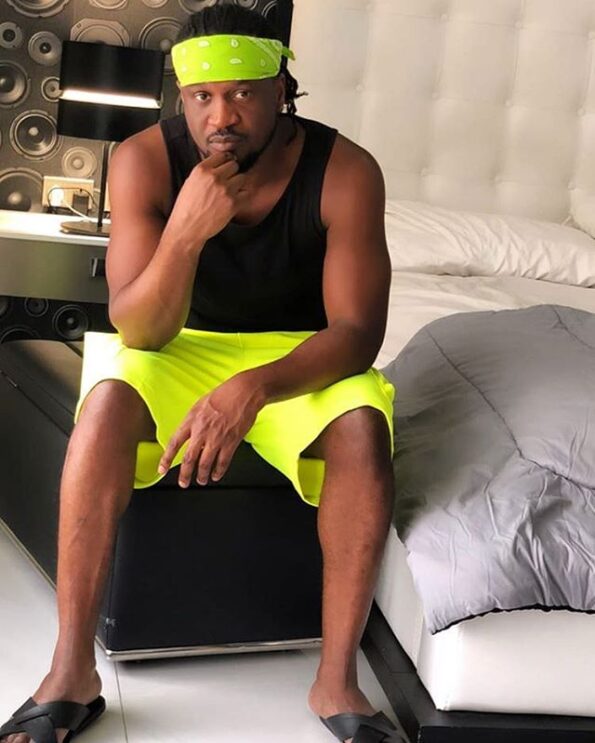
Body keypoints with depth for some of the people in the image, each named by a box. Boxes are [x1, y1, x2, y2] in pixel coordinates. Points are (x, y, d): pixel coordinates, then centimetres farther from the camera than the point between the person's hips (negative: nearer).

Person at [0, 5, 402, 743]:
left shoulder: (345, 172, -19)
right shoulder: (144, 160, -18)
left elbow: (356, 332, -20)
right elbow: (137, 332, -20)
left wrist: (253, 387, -38)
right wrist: (185, 233, -39)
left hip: (297, 357, 0)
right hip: (178, 348, 0)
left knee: (363, 427, -31)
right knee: (108, 400, -31)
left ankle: (336, 681, -19)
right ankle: (72, 673, -23)